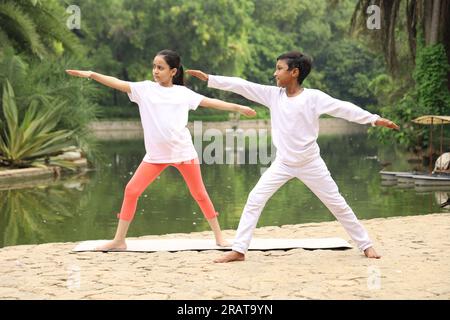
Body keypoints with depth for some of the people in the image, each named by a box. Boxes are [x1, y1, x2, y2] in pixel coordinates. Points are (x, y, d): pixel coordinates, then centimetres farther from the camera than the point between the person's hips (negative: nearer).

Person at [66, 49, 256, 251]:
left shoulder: (183, 92, 4)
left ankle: (219, 236, 18)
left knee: (199, 194, 5)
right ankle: (119, 240, 4)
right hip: (155, 154, 1)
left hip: (183, 151, -1)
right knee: (131, 190, -5)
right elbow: (118, 84, -5)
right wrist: (91, 74, -18)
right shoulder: (145, 89, 4)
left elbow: (210, 102, 8)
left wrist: (238, 108, 6)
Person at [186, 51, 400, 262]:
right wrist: (208, 78, -5)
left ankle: (366, 245, 19)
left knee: (338, 205, 4)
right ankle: (238, 250, -3)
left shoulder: (313, 97, -13)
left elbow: (343, 108, -19)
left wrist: (374, 119, -26)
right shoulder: (273, 94, -3)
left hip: (310, 164, -3)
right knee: (255, 200, -7)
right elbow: (242, 86, -4)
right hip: (282, 164, 3)